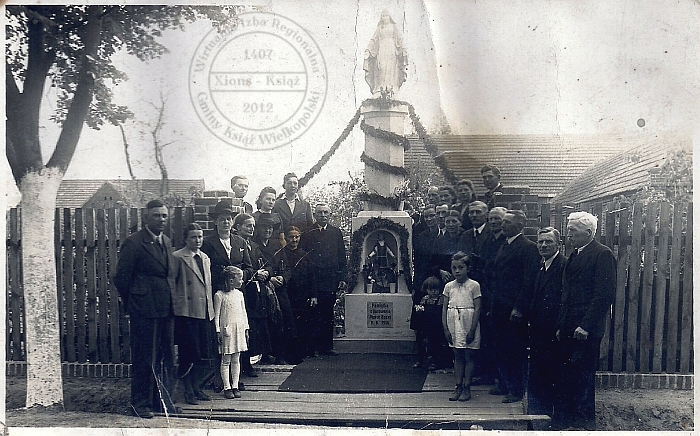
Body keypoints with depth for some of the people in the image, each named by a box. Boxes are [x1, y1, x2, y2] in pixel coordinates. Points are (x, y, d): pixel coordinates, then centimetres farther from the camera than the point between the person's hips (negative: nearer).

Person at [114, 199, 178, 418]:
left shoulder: (168, 242, 15)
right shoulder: (134, 243, -8)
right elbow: (121, 278, -6)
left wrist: (172, 302, 13)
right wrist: (133, 304, 1)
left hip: (167, 310, 7)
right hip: (144, 311, -7)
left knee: (167, 358, 12)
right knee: (144, 359, -1)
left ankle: (163, 401, 23)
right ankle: (140, 404, 9)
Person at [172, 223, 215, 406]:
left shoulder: (205, 258, 17)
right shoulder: (177, 258, -6)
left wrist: (211, 309, 15)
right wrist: (177, 305, -11)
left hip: (205, 313, 7)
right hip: (187, 313, -7)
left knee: (204, 354, 9)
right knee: (188, 354, -2)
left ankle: (197, 388, 21)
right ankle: (188, 392, 9)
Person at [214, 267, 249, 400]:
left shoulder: (239, 294, 9)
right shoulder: (219, 295, -8)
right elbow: (216, 315, -6)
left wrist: (246, 329, 12)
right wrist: (218, 331, -8)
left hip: (239, 329, 5)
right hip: (227, 330, -5)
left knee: (236, 360, 9)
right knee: (226, 361, 0)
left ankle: (235, 386, 14)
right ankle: (227, 387, 6)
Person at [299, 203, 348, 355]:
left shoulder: (336, 232, 12)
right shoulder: (307, 234, 7)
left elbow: (342, 257, 10)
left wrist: (343, 278, 1)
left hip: (330, 279, 1)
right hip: (312, 279, -1)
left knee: (327, 314, 3)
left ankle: (326, 345, 10)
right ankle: (312, 346, 7)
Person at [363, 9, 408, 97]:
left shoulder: (393, 27, 13)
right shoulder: (379, 28, 16)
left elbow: (399, 39, 8)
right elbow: (374, 40, 12)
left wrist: (403, 50, -1)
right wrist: (368, 49, 0)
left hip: (391, 48, 0)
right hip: (381, 49, 0)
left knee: (390, 68, -10)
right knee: (381, 68, -13)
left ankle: (390, 89, -11)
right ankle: (379, 89, -20)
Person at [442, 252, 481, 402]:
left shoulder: (474, 285, -4)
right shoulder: (449, 286, 6)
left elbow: (477, 308, -7)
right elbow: (444, 308, 7)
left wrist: (472, 330, -12)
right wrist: (446, 328, 0)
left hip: (468, 323, -4)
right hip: (454, 324, 4)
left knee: (469, 356, 3)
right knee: (458, 356, 10)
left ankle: (467, 388, 8)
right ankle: (458, 387, 13)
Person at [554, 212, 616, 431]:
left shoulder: (603, 254, -8)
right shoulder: (574, 256, 19)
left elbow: (605, 294, -16)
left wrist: (586, 326, -18)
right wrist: (561, 326, 15)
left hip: (586, 330, -8)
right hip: (569, 329, 8)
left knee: (582, 378, -3)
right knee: (567, 377, 9)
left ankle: (585, 424, 7)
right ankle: (563, 422, 15)